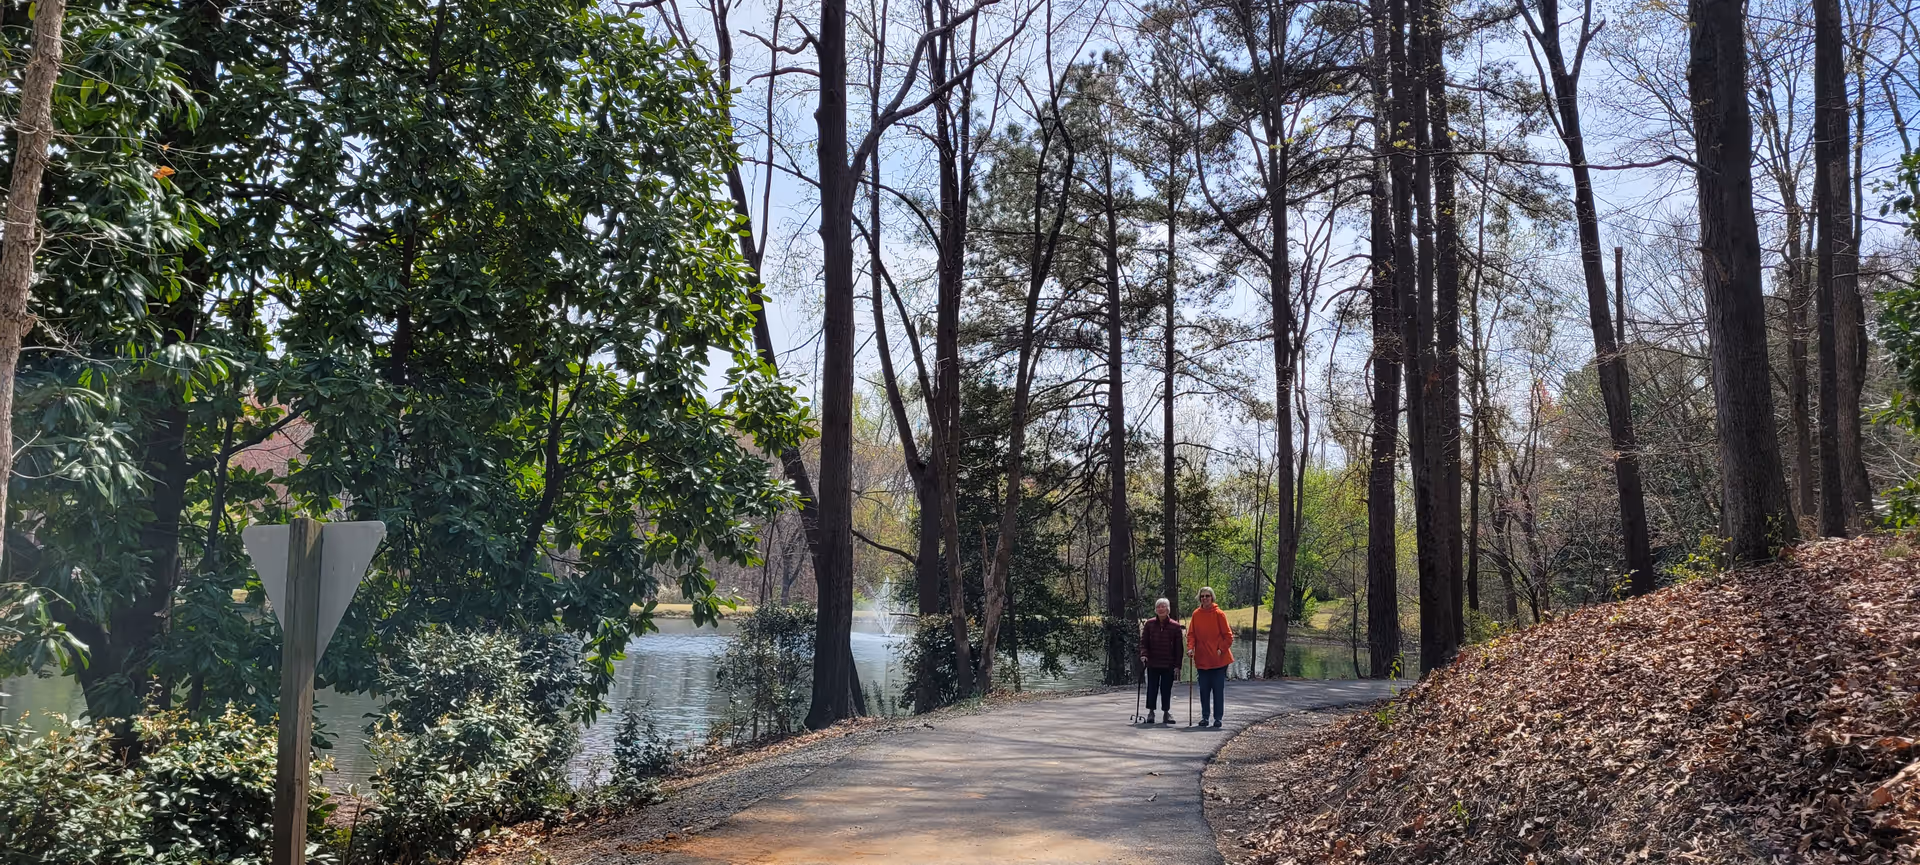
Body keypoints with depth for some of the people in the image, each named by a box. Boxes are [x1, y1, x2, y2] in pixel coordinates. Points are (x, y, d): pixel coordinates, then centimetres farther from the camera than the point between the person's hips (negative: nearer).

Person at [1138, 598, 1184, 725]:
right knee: (1152, 688, 3)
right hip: (1152, 663, 1)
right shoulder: (1149, 624, 1)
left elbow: (1178, 647, -1)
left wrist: (1177, 665, -4)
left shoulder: (1175, 626, -2)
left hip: (1168, 665, -1)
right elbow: (1144, 642, 4)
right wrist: (1144, 654, -13)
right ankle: (1151, 711, 13)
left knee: (1166, 689, 5)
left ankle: (1166, 712, 17)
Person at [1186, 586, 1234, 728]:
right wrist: (1190, 648, -11)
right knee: (1204, 690, 6)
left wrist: (1221, 649, -11)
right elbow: (1191, 634, 4)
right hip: (1202, 660, 3)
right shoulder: (1196, 615, 4)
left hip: (1219, 660, -3)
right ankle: (1205, 716, 15)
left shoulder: (1219, 614, -5)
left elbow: (1228, 635, -3)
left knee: (1218, 689, 2)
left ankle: (1217, 718, 9)